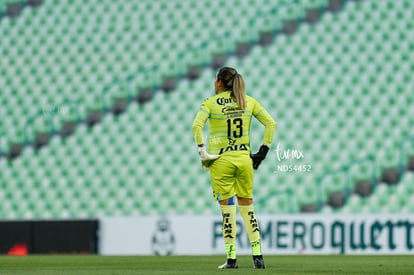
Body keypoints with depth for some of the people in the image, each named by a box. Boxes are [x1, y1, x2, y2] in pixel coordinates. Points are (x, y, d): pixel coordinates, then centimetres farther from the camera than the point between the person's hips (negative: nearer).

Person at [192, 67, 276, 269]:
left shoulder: (210, 103, -3)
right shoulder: (249, 101, 7)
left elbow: (197, 126, -18)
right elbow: (271, 123, 5)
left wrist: (201, 151, -11)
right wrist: (263, 151, 7)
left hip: (221, 161, -3)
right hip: (244, 158, 3)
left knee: (228, 210, 1)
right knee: (248, 208, 10)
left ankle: (231, 258, 2)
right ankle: (257, 256, 5)